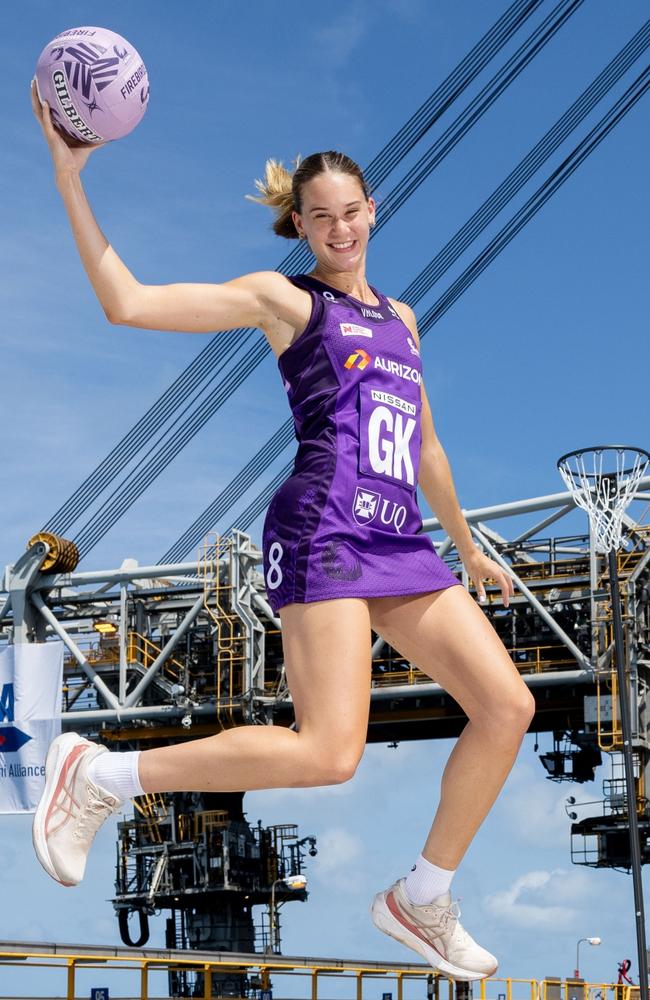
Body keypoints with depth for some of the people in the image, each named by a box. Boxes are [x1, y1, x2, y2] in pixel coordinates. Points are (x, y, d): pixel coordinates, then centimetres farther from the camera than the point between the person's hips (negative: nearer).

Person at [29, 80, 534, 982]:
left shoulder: (400, 318, 24)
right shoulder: (284, 298, 5)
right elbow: (128, 303, -4)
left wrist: (468, 548, 38)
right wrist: (69, 178, -10)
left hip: (400, 539, 7)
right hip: (324, 529, -7)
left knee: (508, 708, -1)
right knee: (328, 754, -20)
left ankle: (422, 900, 14)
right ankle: (100, 775, -7)